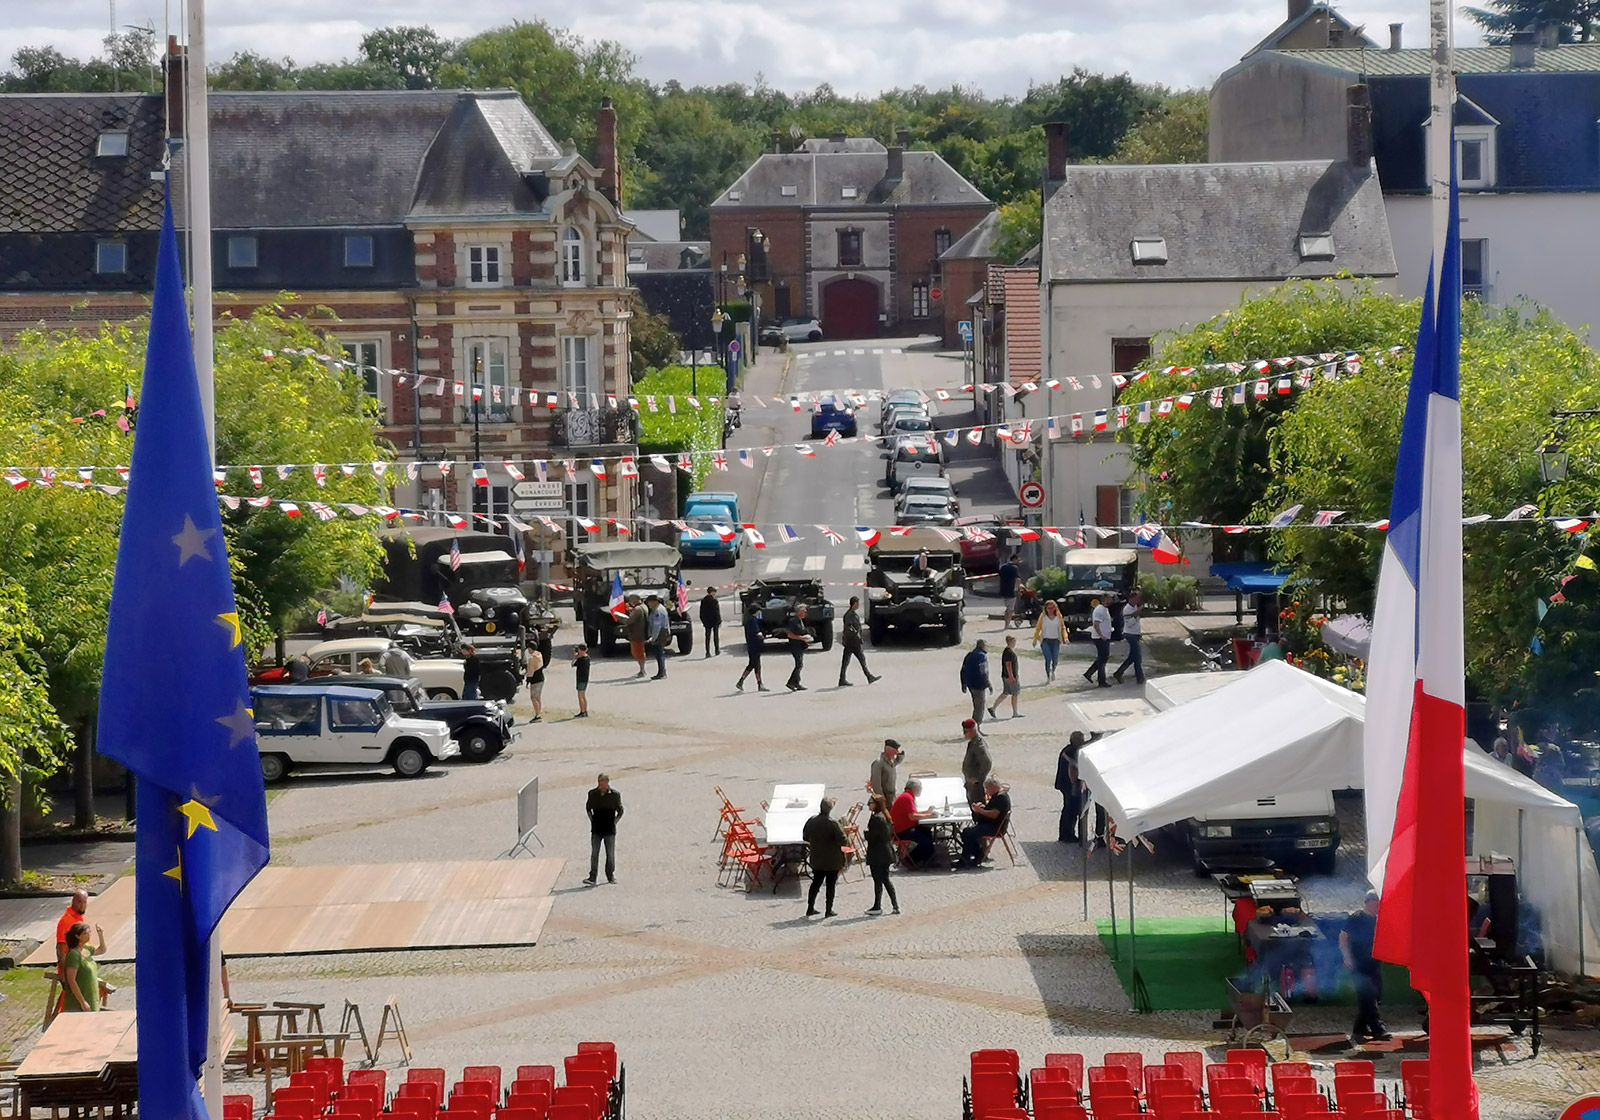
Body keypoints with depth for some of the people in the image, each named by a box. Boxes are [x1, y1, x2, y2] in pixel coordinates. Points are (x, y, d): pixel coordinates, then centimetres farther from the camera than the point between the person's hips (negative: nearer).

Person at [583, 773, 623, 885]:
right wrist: (592, 820, 8)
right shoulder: (593, 794, 1)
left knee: (610, 855, 6)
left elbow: (620, 811, 7)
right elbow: (588, 808, 17)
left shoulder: (615, 795, -4)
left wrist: (615, 821, 0)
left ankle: (611, 876, 20)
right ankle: (592, 877, -5)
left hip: (610, 830, -1)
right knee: (594, 854, -3)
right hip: (596, 830, 1)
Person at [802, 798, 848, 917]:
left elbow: (805, 837, 9)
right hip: (832, 860, -5)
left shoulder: (811, 821, -5)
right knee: (830, 885, 7)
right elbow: (842, 840, -21)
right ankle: (828, 911, 10)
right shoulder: (832, 823, -21)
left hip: (816, 859, 5)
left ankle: (810, 909, 21)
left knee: (816, 883, 18)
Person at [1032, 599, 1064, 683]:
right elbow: (1038, 628, 5)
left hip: (1055, 640, 1)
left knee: (1055, 659, -2)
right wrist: (1035, 639, 1)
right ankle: (1048, 677, 2)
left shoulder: (1059, 616, 3)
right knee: (1048, 659, -13)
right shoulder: (1043, 616, 0)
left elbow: (1063, 628, 9)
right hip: (1045, 640, -1)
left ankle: (1053, 671, 31)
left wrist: (1065, 637, -5)